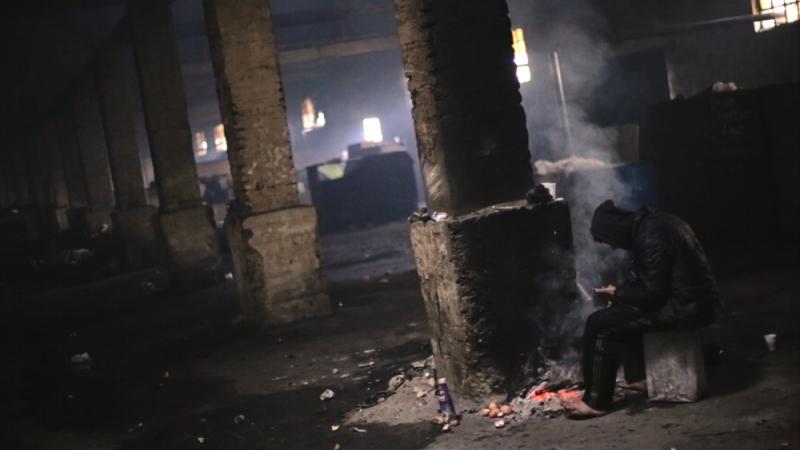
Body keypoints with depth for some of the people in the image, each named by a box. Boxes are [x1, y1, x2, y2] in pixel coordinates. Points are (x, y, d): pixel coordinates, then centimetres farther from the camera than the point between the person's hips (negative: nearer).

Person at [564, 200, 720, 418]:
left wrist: (617, 294, -5)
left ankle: (596, 402, -2)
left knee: (599, 323, -9)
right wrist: (620, 293, 11)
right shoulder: (650, 223, 11)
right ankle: (638, 376, 28)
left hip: (685, 308, -10)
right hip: (694, 300, 10)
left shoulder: (651, 238, -20)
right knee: (620, 312, 25)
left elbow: (653, 294, -20)